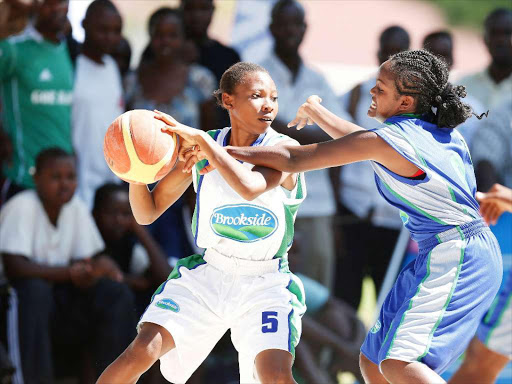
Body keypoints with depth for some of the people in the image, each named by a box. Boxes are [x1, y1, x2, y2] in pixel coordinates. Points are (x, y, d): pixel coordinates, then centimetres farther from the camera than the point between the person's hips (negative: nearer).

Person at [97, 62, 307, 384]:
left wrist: (200, 139, -30)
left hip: (265, 285, -2)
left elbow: (250, 187, -35)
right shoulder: (198, 149, -1)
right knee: (140, 353, -15)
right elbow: (147, 213, 3)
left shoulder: (284, 149, -12)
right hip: (207, 274, 2)